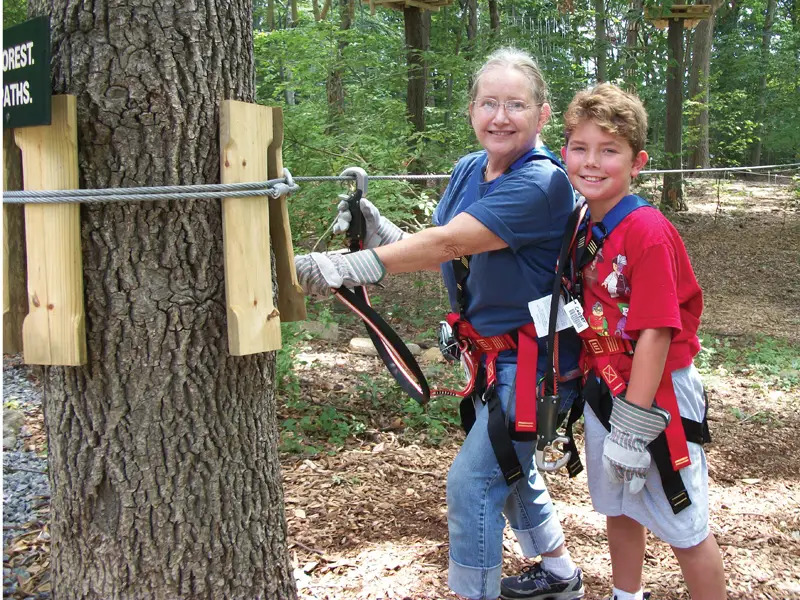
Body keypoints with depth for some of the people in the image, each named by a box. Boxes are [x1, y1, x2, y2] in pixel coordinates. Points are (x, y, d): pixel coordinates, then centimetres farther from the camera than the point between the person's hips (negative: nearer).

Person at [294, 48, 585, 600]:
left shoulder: (541, 183, -25)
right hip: (492, 351, 9)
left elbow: (451, 242, -34)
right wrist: (376, 228, -16)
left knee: (472, 481, -9)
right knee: (507, 466, 24)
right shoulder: (467, 171, 3)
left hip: (536, 357, -9)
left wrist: (353, 266, -41)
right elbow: (441, 257, 1)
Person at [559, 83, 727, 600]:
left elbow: (655, 333, -23)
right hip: (604, 387, 8)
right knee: (618, 507, 23)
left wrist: (633, 427, -22)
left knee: (683, 526, 5)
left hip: (656, 395, -8)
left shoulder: (648, 232, -21)